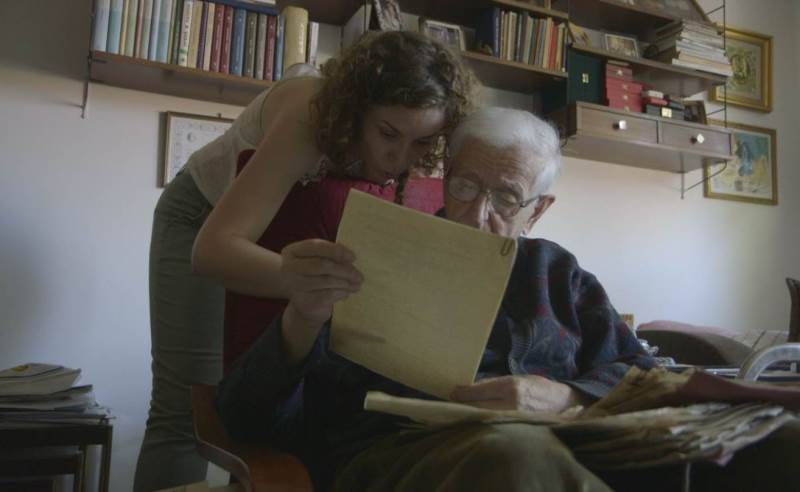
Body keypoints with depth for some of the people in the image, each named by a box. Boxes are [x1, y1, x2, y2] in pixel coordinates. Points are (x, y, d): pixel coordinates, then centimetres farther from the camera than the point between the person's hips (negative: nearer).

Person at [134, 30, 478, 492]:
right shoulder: (312, 117, -38)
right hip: (205, 218, -4)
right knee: (185, 412, -9)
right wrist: (287, 276, -66)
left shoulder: (400, 145, -22)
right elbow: (212, 250, -46)